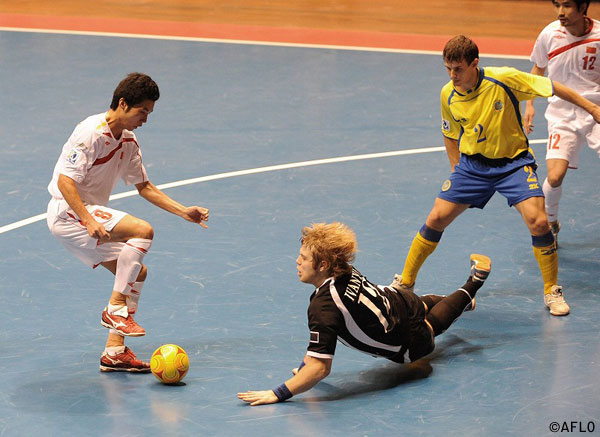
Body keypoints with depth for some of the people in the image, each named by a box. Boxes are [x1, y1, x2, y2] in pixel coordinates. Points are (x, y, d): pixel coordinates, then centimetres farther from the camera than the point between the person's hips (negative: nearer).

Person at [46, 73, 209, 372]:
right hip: (67, 212, -10)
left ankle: (114, 351, 6)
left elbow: (144, 186, 19)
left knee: (137, 273, 4)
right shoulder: (92, 132, -18)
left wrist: (184, 212, 11)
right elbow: (65, 181, -23)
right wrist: (89, 221, -32)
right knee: (142, 231, -25)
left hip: (92, 212, 10)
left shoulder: (128, 141, 10)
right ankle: (115, 308, -16)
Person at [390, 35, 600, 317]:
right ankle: (405, 283, 16)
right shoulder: (448, 95, -7)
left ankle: (552, 292, 1)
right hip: (472, 164, 3)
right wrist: (457, 170, 7)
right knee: (436, 218, -4)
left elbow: (553, 88, -11)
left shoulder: (503, 79, -20)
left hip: (513, 162, -3)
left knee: (538, 222, -20)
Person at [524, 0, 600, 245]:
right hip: (562, 115, 1)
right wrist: (529, 104, 8)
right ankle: (550, 222, 16)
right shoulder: (549, 34, -6)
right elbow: (538, 68, 14)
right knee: (555, 176, -14)